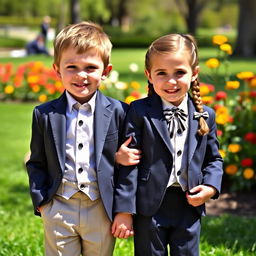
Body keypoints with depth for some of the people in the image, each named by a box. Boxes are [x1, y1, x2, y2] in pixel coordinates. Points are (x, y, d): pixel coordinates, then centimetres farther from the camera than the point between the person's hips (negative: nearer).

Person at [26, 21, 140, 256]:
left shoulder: (118, 112, -4)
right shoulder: (45, 114, -1)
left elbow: (129, 156, 5)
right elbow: (36, 163, 5)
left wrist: (120, 158, -17)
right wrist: (41, 201, -3)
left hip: (101, 210, 0)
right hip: (59, 209, 0)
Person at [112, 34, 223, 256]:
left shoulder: (206, 116, 2)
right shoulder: (140, 112, -8)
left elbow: (214, 159, 14)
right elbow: (129, 163, -9)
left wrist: (211, 187, -6)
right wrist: (124, 211, -12)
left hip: (190, 206, 3)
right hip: (150, 207, -3)